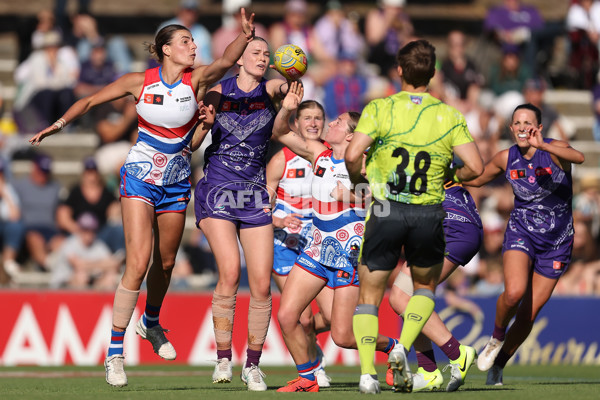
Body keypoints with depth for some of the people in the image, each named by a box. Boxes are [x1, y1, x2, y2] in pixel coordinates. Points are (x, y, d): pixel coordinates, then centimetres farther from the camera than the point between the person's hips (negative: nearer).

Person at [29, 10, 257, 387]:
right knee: (139, 261, -16)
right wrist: (57, 125, 5)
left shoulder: (197, 80, -7)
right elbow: (91, 100, 5)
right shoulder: (140, 82, -8)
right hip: (140, 176, -3)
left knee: (165, 262, 15)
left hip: (176, 182, 3)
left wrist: (245, 37, -45)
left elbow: (226, 61, -28)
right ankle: (115, 353, -11)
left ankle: (151, 323, 45)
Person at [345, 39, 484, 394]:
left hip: (386, 212, -1)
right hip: (429, 215, 1)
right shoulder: (450, 117, 0)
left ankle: (367, 372, -5)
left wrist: (357, 177, 6)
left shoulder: (380, 109, -4)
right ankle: (403, 349, 2)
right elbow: (475, 167, -8)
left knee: (370, 295, 10)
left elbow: (353, 154, -15)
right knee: (426, 287, 24)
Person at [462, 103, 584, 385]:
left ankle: (498, 365, 19)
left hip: (556, 241, -1)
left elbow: (578, 157, -37)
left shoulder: (554, 149, -12)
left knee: (530, 312, 0)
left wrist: (542, 146, -51)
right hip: (521, 232, 1)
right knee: (514, 292, -27)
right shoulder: (506, 159, -1)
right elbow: (476, 179, 19)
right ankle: (496, 337, 2)